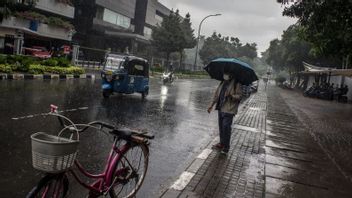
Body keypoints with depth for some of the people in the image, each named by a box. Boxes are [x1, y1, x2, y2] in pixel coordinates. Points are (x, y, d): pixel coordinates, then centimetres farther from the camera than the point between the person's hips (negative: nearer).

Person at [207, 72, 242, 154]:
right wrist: (211, 105, 19)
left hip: (229, 110, -7)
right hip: (221, 108, 7)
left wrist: (231, 96, -29)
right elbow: (217, 94, 20)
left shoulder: (236, 84, -7)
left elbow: (239, 96, -10)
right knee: (221, 127, 14)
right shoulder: (222, 83, 14)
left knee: (226, 127, -9)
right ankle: (221, 143, 28)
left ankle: (226, 147, 2)